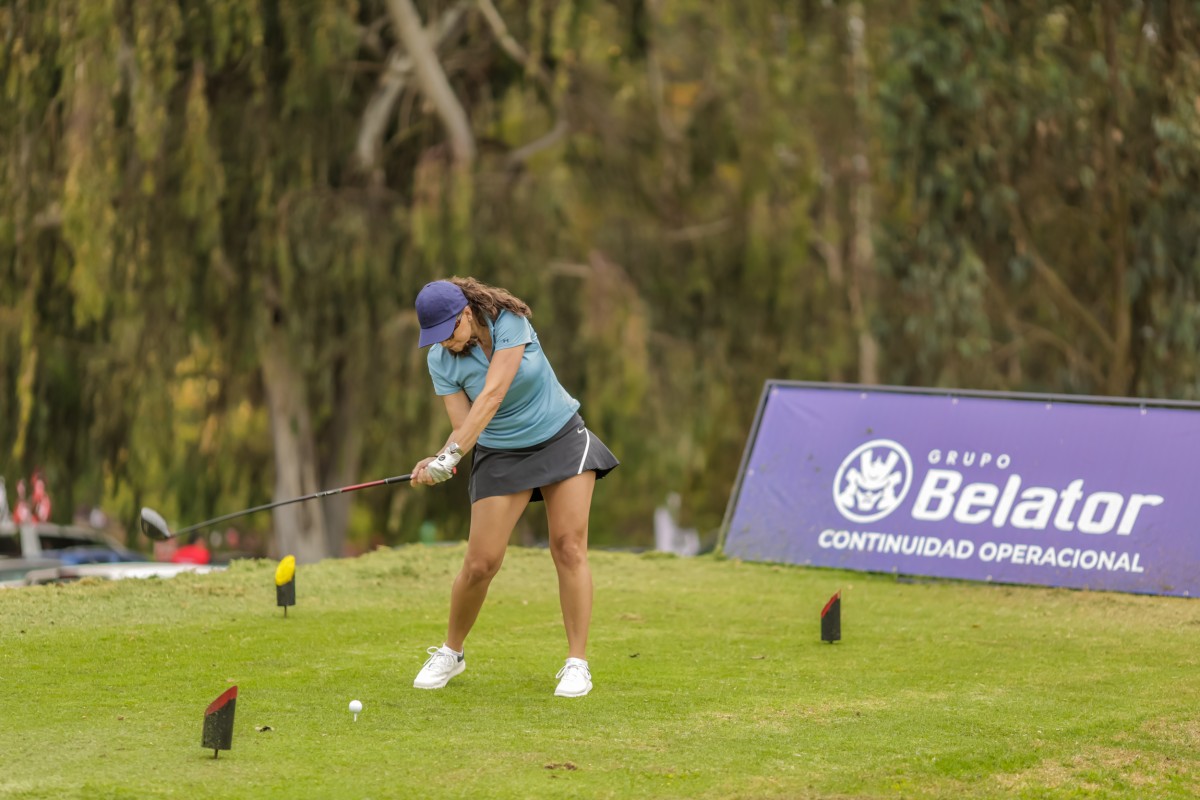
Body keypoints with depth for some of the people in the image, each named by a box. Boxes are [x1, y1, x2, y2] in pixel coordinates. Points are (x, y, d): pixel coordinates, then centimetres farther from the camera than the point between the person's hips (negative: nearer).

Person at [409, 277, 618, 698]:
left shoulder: (510, 323, -22)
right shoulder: (441, 360, -12)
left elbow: (492, 396, -32)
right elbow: (462, 427, -15)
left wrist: (453, 452, -41)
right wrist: (439, 460, -36)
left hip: (561, 438, -2)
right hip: (500, 454, 2)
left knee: (568, 548, -11)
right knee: (480, 563, -5)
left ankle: (577, 663, -7)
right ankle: (450, 653, 18)